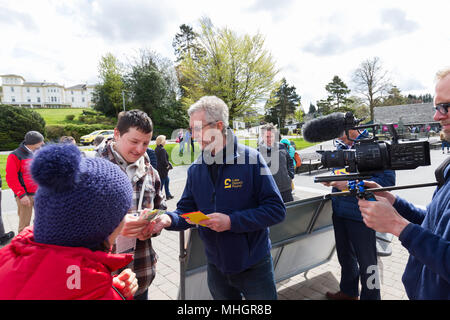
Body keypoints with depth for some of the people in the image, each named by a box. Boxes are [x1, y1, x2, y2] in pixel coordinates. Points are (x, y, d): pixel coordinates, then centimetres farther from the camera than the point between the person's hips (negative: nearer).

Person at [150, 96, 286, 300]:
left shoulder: (251, 159, -16)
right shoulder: (195, 169, -1)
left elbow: (276, 210, -17)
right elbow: (187, 211, 3)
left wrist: (231, 221, -26)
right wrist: (169, 219, -19)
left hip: (254, 265, -3)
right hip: (216, 266, 4)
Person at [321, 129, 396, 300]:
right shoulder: (340, 147, 8)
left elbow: (388, 179, -19)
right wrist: (331, 180, -3)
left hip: (360, 215, -7)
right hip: (339, 212, 7)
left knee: (366, 260, 9)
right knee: (345, 255, 23)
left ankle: (370, 297, 31)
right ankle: (348, 291, 44)